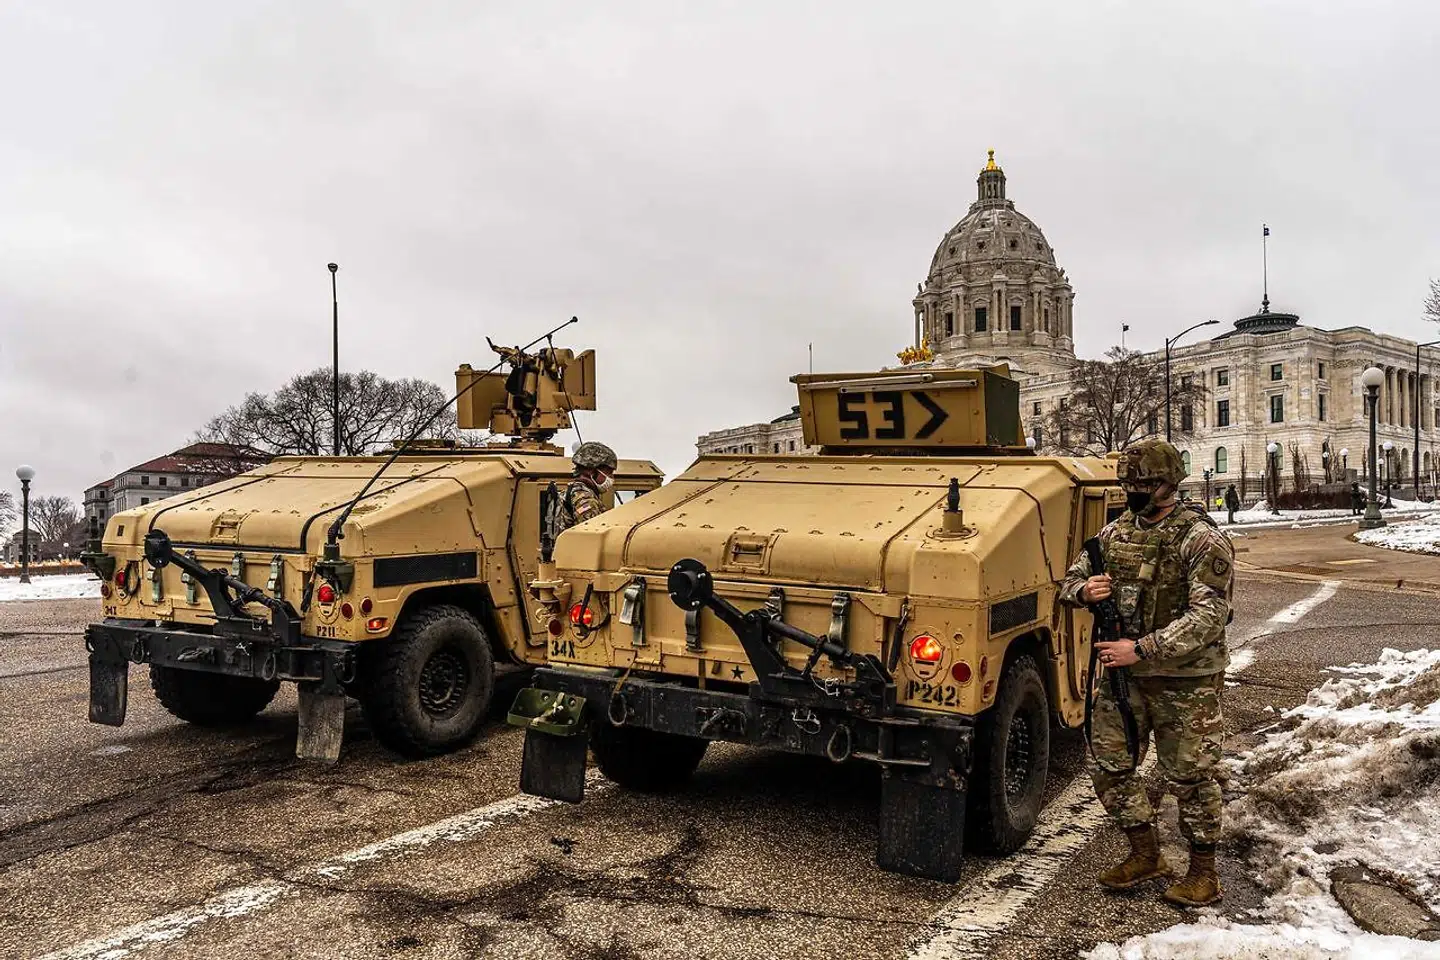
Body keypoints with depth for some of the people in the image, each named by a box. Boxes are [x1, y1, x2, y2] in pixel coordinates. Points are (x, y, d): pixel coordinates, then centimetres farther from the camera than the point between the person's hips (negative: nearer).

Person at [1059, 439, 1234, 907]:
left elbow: (1207, 618, -21)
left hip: (1186, 681, -6)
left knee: (1190, 776, 5)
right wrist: (1084, 591, -11)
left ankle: (1203, 870, 24)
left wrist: (1141, 649, -25)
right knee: (1109, 767, 10)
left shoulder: (1202, 540, -14)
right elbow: (1070, 580, 15)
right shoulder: (1114, 533, 5)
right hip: (1122, 674, 6)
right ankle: (1145, 854, 28)